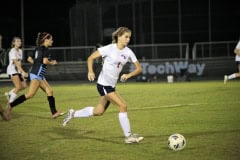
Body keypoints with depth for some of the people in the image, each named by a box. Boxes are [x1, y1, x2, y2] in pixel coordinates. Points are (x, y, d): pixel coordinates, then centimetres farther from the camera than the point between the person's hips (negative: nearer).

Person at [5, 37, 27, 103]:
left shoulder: (20, 51, 14)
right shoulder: (13, 51, -13)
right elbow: (15, 62, -23)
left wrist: (22, 73, 13)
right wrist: (23, 72, -30)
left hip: (18, 70, 9)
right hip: (12, 70, -9)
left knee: (24, 85, 2)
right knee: (18, 86, -18)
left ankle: (9, 93, 18)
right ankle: (10, 102, -9)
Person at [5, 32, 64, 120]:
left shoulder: (38, 48, 16)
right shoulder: (45, 49, -9)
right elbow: (45, 61, -21)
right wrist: (52, 62, -2)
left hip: (40, 75, 10)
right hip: (37, 74, -10)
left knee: (50, 91, 8)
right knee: (30, 94, -15)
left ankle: (54, 113, 7)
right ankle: (11, 105, -16)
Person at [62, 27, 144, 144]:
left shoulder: (128, 52, 0)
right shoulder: (109, 49, -15)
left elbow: (139, 68, 5)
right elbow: (91, 58, -7)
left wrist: (128, 75, -13)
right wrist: (90, 71, -23)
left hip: (112, 86, 7)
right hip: (103, 84, -7)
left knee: (98, 111, 14)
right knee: (123, 105, -15)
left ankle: (73, 114, 34)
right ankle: (128, 136, -7)